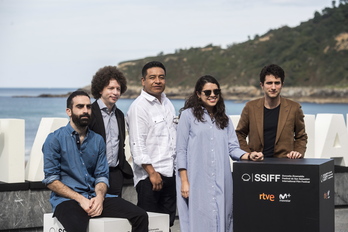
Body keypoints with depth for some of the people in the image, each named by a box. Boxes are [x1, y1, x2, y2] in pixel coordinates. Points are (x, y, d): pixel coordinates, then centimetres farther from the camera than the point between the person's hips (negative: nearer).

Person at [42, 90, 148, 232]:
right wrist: (81, 199, -14)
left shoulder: (97, 140, 14)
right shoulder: (55, 139, 0)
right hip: (67, 199, -5)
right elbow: (51, 180, -5)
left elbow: (102, 176, 11)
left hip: (95, 197, 5)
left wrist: (99, 197, -11)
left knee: (140, 216, -13)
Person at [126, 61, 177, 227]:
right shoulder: (138, 107, -9)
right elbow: (137, 146, -14)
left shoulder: (168, 104, 15)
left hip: (170, 173, 7)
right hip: (149, 176, -7)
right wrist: (152, 173, -17)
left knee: (167, 222, 10)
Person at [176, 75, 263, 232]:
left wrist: (249, 156, -11)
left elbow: (233, 148, 10)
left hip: (221, 183, 4)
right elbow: (181, 150, -1)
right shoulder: (188, 115, 3)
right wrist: (184, 182, -8)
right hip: (197, 182, -4)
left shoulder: (224, 119, 18)